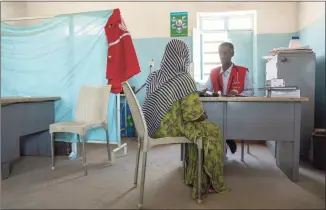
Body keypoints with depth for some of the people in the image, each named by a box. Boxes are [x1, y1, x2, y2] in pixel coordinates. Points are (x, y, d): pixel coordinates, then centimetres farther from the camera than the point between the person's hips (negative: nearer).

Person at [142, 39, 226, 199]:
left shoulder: (154, 77, 5)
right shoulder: (184, 79, -17)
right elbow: (193, 114, -18)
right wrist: (203, 115, 6)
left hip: (154, 127, 8)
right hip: (170, 128, -8)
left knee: (198, 127, 26)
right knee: (213, 130, 11)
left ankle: (194, 177, 31)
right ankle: (207, 182, 24)